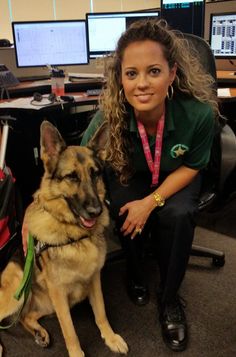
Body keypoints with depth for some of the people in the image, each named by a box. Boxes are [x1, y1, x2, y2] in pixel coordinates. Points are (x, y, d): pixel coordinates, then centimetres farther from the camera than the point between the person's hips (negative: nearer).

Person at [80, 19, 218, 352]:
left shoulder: (198, 113, -33)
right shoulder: (109, 116, -32)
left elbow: (191, 166, -15)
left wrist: (151, 202, -26)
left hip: (176, 177, 0)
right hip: (129, 175, 1)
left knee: (178, 215, -29)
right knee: (127, 213, -29)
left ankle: (169, 298, -1)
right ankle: (135, 274, 6)